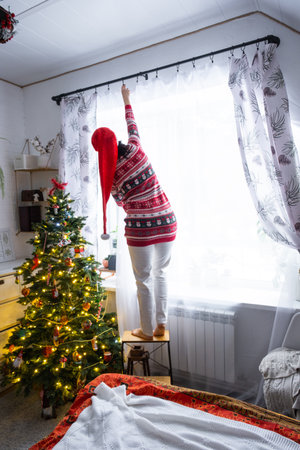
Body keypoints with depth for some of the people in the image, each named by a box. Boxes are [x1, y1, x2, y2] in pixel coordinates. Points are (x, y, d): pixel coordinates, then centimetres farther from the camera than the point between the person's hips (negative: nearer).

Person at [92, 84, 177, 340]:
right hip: (167, 223, 4)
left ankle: (147, 331, 24)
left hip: (140, 228, -3)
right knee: (161, 273, 19)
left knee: (144, 280, 11)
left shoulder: (109, 175, -5)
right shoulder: (134, 149, -1)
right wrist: (126, 99, 36)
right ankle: (161, 325, 27)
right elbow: (132, 124, 20)